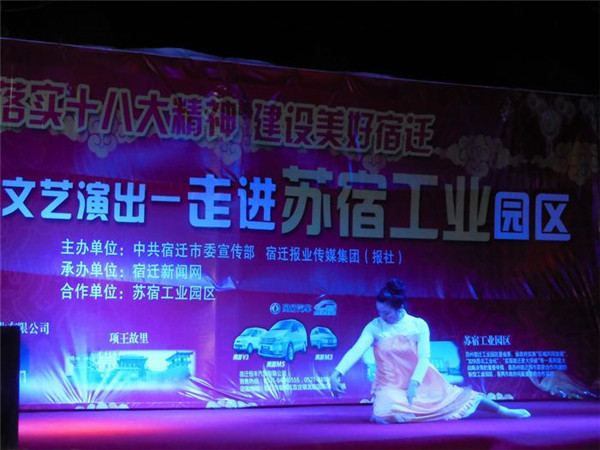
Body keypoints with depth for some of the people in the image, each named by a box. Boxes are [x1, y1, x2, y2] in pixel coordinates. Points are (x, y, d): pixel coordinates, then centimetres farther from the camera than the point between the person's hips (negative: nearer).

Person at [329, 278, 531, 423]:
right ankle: (382, 410, 8)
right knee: (386, 414, -30)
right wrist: (337, 372, -37)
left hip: (422, 382, 1)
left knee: (457, 397, 4)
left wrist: (414, 383, -31)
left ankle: (502, 410, 26)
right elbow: (356, 350, -21)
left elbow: (424, 357, -15)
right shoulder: (374, 327, -9)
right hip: (392, 386, -1)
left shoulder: (419, 325, -8)